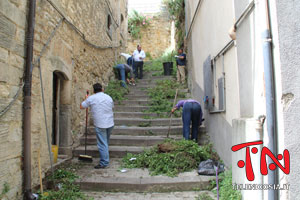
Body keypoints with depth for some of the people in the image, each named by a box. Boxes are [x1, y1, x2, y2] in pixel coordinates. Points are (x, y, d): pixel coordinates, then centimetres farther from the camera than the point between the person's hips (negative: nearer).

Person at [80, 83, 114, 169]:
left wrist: (86, 99, 20)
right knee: (106, 142, 21)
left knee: (102, 143, -1)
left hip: (100, 124, -5)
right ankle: (105, 159, 37)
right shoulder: (109, 97, 7)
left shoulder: (91, 98, -5)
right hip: (110, 123, 5)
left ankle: (104, 163, 3)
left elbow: (81, 106, 3)